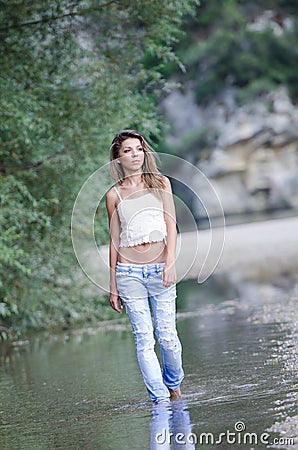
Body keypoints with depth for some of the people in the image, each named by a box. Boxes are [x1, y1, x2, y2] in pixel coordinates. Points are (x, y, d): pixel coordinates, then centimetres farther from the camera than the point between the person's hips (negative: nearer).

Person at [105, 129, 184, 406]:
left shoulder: (160, 183, 9)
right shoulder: (114, 194, 9)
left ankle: (174, 384, 26)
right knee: (144, 339, -4)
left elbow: (171, 227, 2)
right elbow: (114, 240, 11)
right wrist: (113, 285, 9)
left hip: (159, 269, 0)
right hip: (129, 272, 0)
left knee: (167, 336, -1)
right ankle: (160, 400, 1)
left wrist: (170, 263, -12)